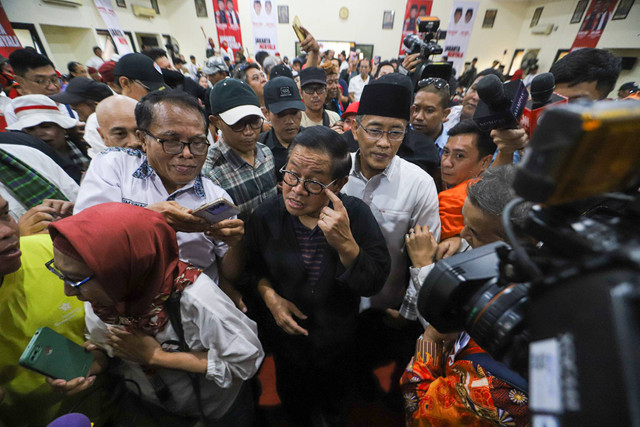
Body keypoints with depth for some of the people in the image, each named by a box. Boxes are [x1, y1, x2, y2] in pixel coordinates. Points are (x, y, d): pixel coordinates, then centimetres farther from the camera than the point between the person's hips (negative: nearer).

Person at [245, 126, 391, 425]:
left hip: (338, 343, -1)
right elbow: (255, 265, -1)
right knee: (292, 401, 33)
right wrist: (270, 296, -18)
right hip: (287, 335, 2)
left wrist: (345, 243, -40)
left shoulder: (356, 214, -22)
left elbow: (373, 284, -24)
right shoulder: (265, 216, -18)